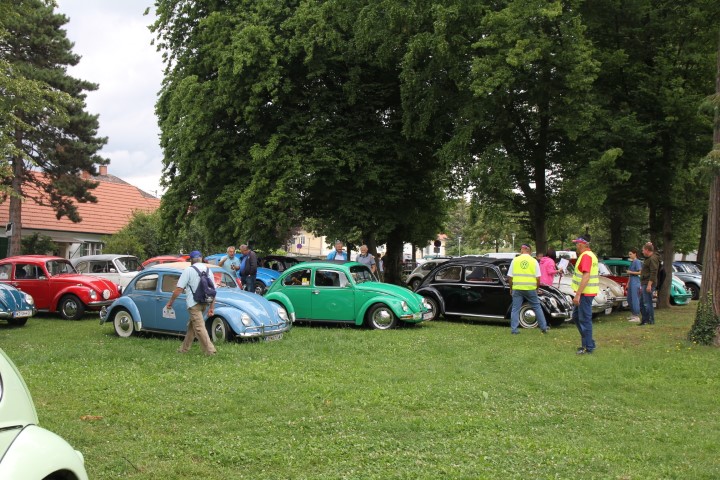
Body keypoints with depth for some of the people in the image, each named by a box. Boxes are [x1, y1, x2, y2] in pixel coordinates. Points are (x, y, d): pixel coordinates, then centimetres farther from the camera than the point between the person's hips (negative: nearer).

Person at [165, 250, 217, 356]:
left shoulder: (188, 270, -7)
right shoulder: (207, 270, 10)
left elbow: (179, 289, -11)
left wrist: (170, 302, -1)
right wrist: (212, 307, 10)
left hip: (194, 303, -7)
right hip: (205, 302, 7)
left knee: (199, 327, -4)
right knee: (191, 325, 19)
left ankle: (210, 350, -10)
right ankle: (184, 349, 27)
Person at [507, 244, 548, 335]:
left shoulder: (515, 260, 1)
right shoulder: (534, 261, 1)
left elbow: (510, 277, 1)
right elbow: (538, 278, -1)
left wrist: (511, 288, 13)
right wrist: (537, 288, 13)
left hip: (517, 288, 0)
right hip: (530, 288, 0)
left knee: (515, 309, 6)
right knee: (537, 307, 12)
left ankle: (514, 329, 3)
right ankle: (543, 328, 17)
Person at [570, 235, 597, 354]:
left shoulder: (586, 256, -17)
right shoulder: (591, 255, 17)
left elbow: (586, 276, -25)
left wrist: (578, 294, -25)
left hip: (585, 293, -11)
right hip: (585, 293, 11)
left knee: (585, 320, -4)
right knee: (576, 316, 18)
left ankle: (588, 347, 2)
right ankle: (587, 342, 23)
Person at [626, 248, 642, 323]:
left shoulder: (637, 262, -10)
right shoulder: (632, 262, 16)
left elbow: (640, 272, -16)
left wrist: (631, 272, -14)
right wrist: (628, 283, 21)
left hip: (635, 283, -10)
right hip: (631, 282, 10)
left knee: (635, 299, -10)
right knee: (629, 299, 14)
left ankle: (637, 317, -10)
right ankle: (633, 314, 23)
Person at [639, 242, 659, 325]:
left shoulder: (653, 259, -13)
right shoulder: (648, 259, 21)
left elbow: (653, 273, -22)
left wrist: (649, 285, -26)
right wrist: (642, 286, 27)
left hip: (648, 284, -11)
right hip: (644, 284, 11)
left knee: (647, 303, -9)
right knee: (642, 303, 14)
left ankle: (651, 321, -6)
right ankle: (644, 320, 19)